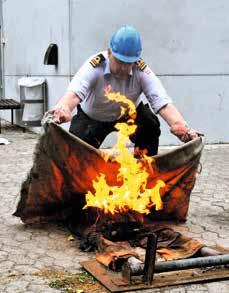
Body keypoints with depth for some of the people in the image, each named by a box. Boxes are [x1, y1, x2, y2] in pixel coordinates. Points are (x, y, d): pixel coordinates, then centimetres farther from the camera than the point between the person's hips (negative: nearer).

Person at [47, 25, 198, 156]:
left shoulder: (141, 71, -28)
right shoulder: (94, 66, -32)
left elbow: (163, 102, -39)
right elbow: (74, 92, -49)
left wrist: (182, 126, -59)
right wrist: (63, 108, -75)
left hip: (130, 113, 1)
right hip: (93, 116, -1)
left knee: (151, 125, -26)